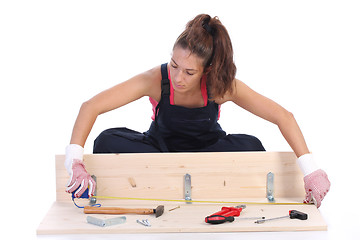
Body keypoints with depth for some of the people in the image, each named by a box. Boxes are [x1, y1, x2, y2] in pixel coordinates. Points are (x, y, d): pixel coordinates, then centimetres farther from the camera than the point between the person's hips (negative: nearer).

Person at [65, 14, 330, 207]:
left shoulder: (222, 86, -27)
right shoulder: (157, 80, -29)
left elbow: (284, 116, -26)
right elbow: (91, 107, -32)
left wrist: (311, 170, -35)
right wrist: (75, 160, -45)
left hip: (207, 149, 1)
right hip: (161, 147, 0)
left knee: (250, 147, -31)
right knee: (108, 142, -28)